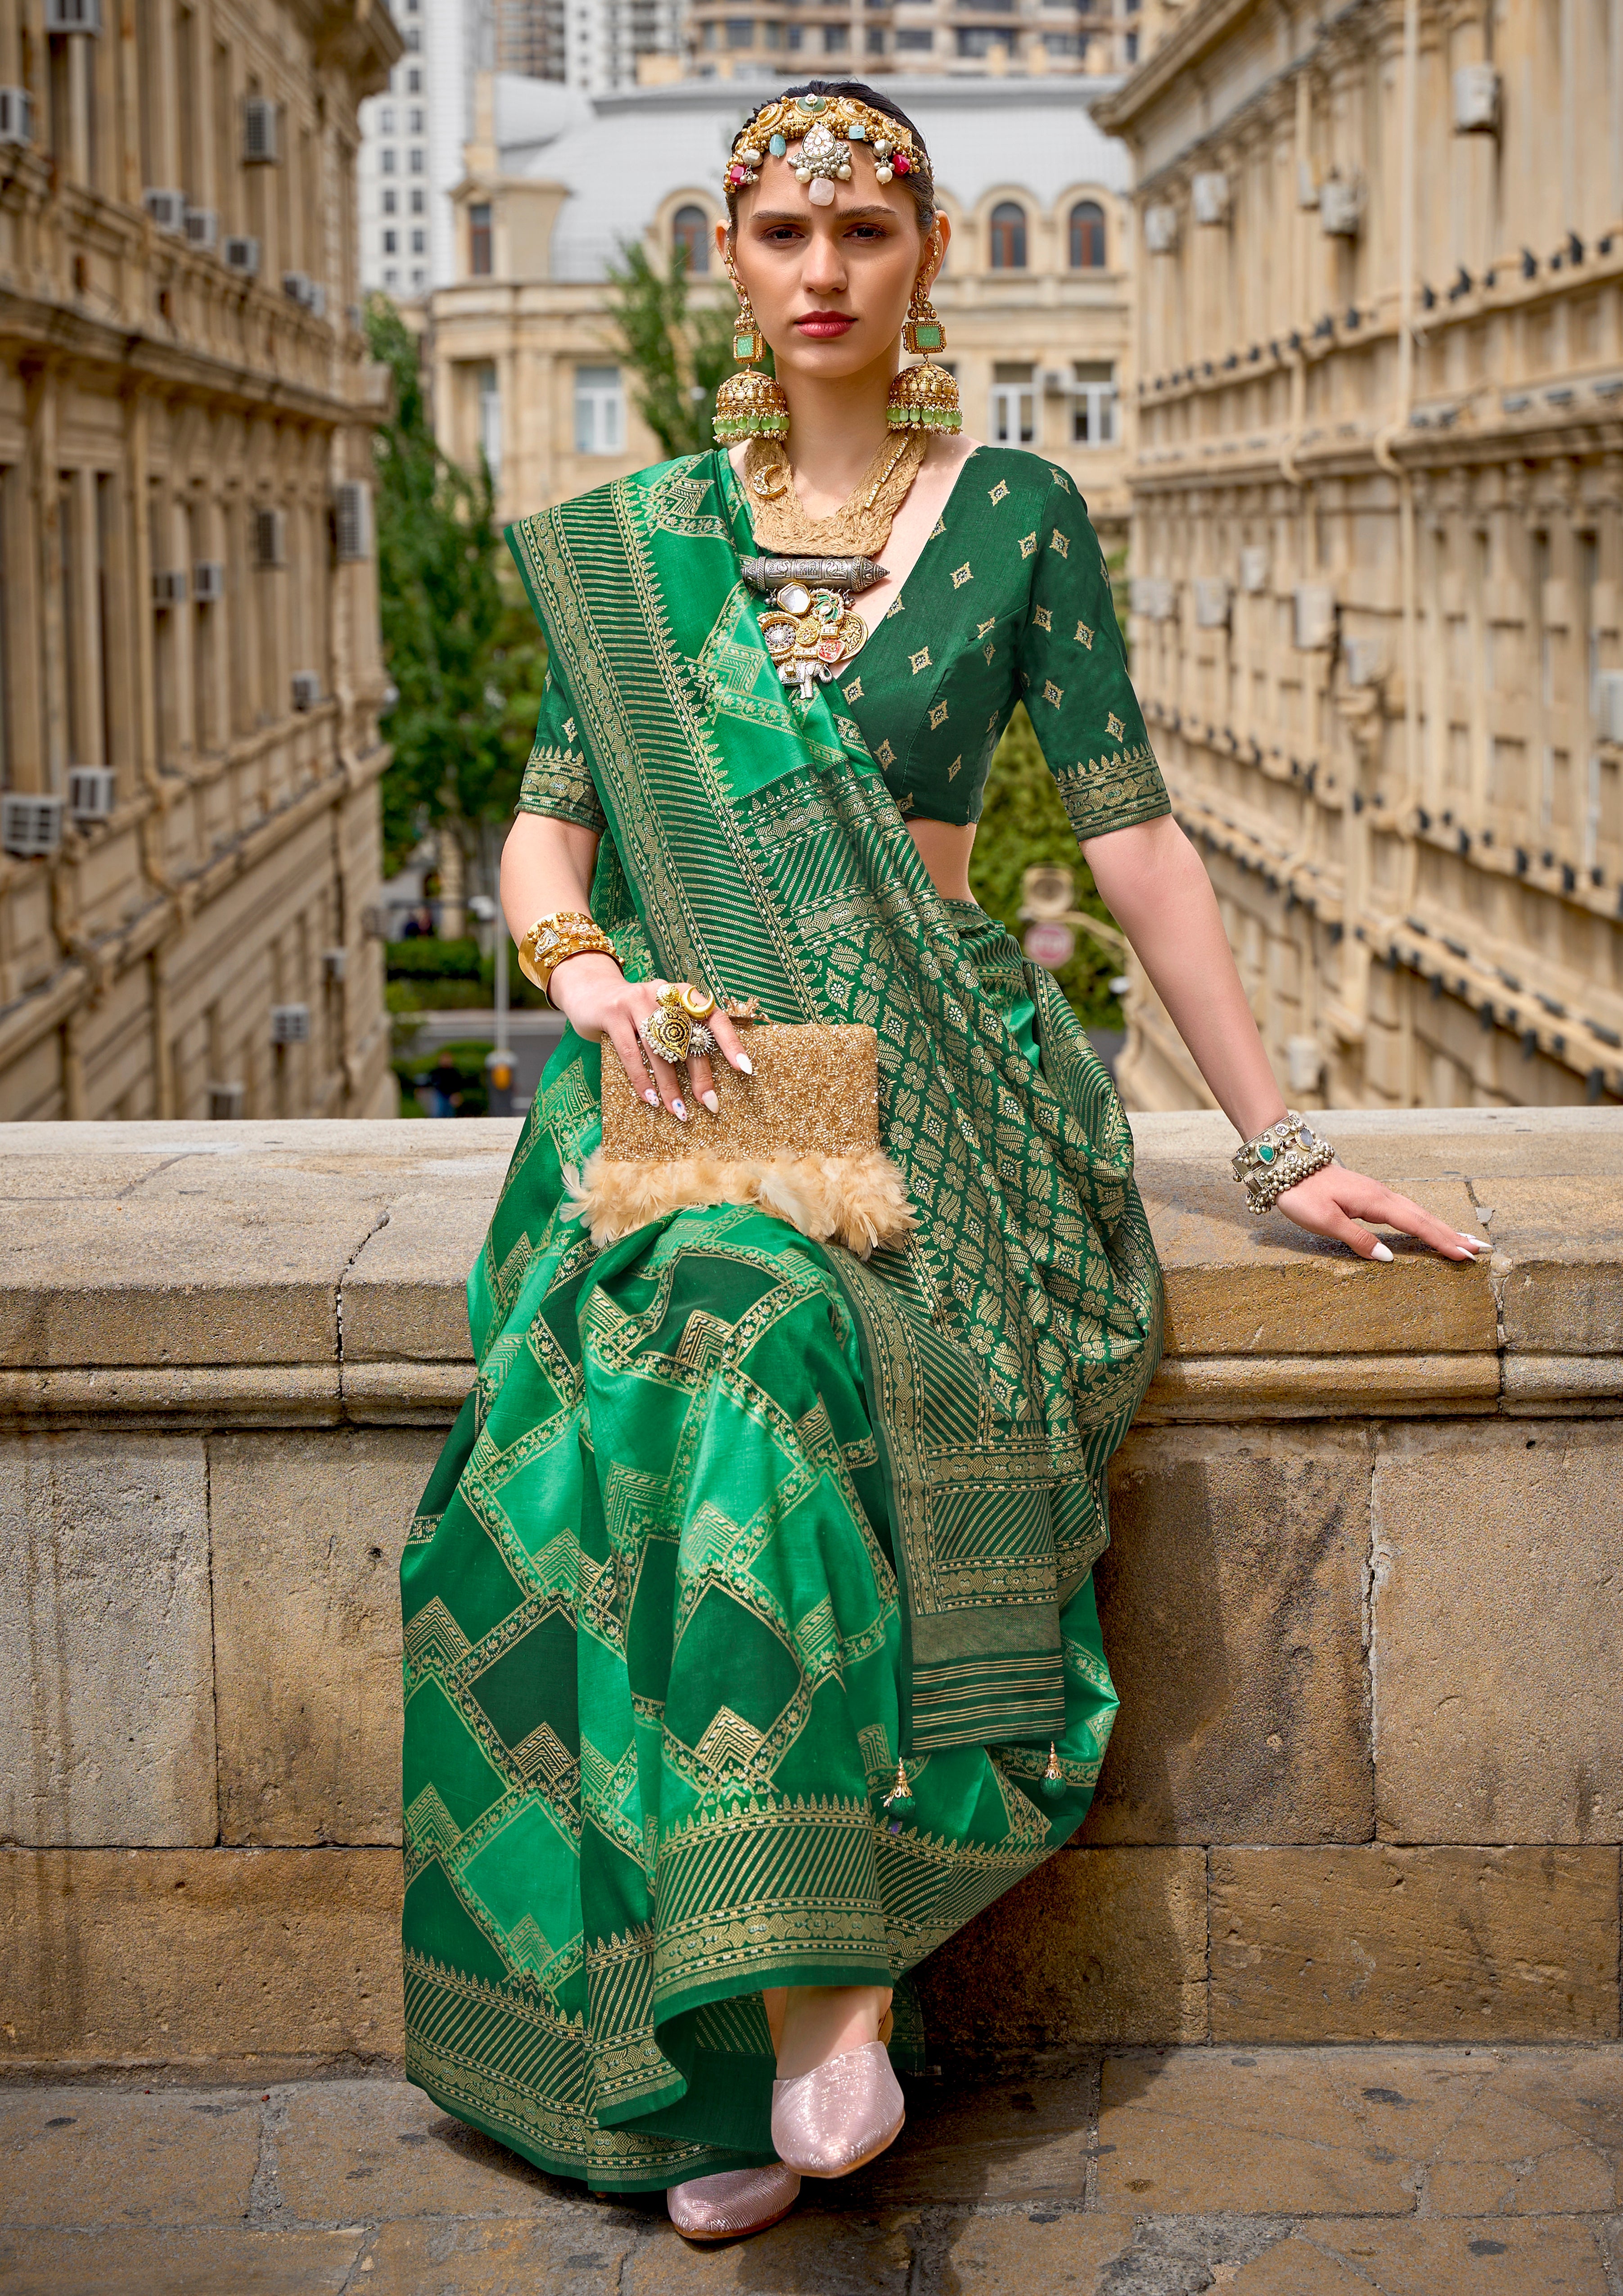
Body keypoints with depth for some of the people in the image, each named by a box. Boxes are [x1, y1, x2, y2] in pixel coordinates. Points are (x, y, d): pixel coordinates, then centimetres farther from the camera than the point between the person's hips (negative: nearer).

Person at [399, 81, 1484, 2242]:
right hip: (689, 1067, 2)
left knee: (773, 1330, -34)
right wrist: (597, 975, -11)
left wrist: (1277, 1145, 3)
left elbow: (1135, 835, 5)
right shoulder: (636, 535, 13)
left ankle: (817, 1995, -27)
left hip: (936, 1069, -2)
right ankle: (806, 2007, -26)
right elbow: (544, 837, 12)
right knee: (681, 1333, -31)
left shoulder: (1017, 516, 7)